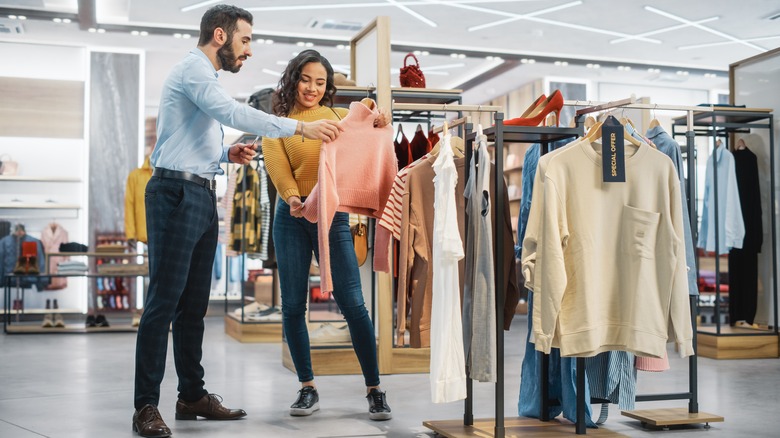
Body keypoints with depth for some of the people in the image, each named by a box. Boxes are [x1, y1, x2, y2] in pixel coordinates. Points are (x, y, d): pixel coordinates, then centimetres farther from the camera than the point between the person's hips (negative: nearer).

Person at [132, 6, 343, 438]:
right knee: (164, 300, -8)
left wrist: (227, 154, 7)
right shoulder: (192, 68, -7)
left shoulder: (203, 77, 24)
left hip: (201, 195, 10)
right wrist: (300, 127, -24)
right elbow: (234, 113, -23)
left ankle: (193, 395, 18)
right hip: (176, 193, -10)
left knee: (194, 302, 11)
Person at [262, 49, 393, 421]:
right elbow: (276, 164, -7)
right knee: (293, 306, 3)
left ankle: (374, 390, 4)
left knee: (352, 303, -5)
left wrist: (378, 127, -19)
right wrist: (292, 196, -27)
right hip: (292, 215, 0)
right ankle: (307, 388, 18)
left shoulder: (339, 116, 10)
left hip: (333, 214, 0)